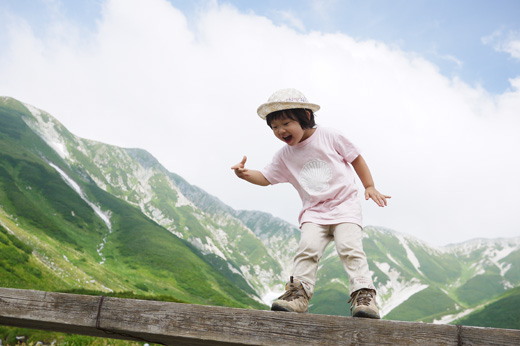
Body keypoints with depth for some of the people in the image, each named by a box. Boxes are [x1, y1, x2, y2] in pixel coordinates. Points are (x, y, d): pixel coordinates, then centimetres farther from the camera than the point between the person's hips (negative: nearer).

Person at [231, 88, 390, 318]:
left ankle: (363, 293, -15)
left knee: (349, 246, -19)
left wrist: (369, 187, 5)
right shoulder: (285, 156, 6)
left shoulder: (329, 137, -3)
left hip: (345, 204, -3)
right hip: (314, 211, 3)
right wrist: (245, 174, -13)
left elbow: (356, 158, 7)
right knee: (308, 246, -18)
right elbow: (265, 178, 8)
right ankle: (299, 292, -12)